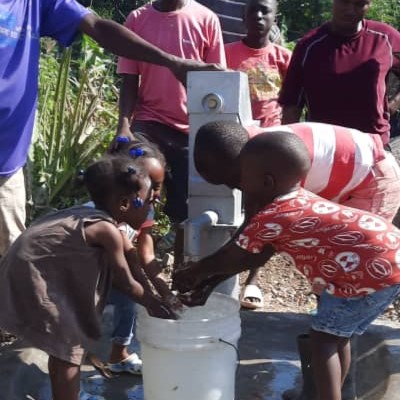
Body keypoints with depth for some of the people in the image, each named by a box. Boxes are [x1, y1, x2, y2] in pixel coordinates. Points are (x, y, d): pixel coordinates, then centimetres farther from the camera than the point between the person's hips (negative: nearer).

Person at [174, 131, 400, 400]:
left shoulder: (268, 218, -16)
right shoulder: (296, 198, 11)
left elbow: (227, 260, 1)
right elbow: (256, 255, 16)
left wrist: (188, 275, 16)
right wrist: (209, 280, 15)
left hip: (377, 269, -9)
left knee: (323, 338, 0)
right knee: (336, 335, 19)